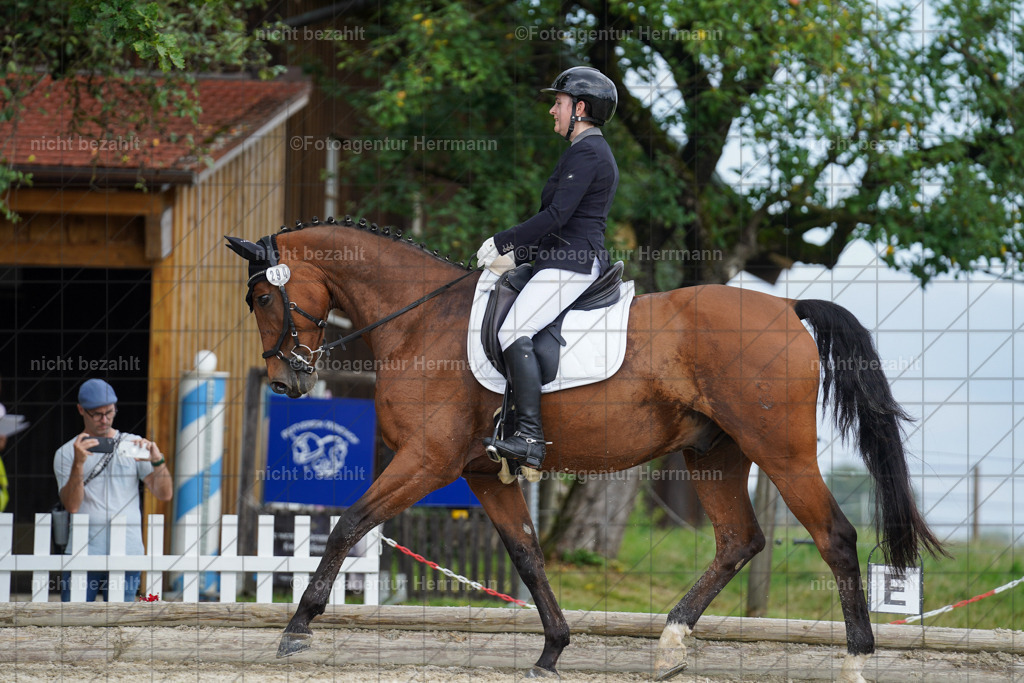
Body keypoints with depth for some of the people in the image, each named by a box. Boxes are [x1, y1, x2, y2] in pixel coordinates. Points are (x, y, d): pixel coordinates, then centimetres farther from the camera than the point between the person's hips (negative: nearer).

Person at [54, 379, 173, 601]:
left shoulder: (133, 446, 11)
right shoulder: (66, 453, 8)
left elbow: (164, 494, 5)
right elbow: (72, 505, -6)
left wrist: (158, 461, -13)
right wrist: (79, 463, -19)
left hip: (127, 554, 1)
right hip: (82, 554, 0)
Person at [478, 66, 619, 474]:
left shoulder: (585, 153, -12)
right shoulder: (594, 151, 22)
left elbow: (557, 215, -20)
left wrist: (502, 242, -13)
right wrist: (518, 253, 19)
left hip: (572, 262, -11)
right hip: (570, 260, 11)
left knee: (514, 331, -24)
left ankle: (530, 438, -32)